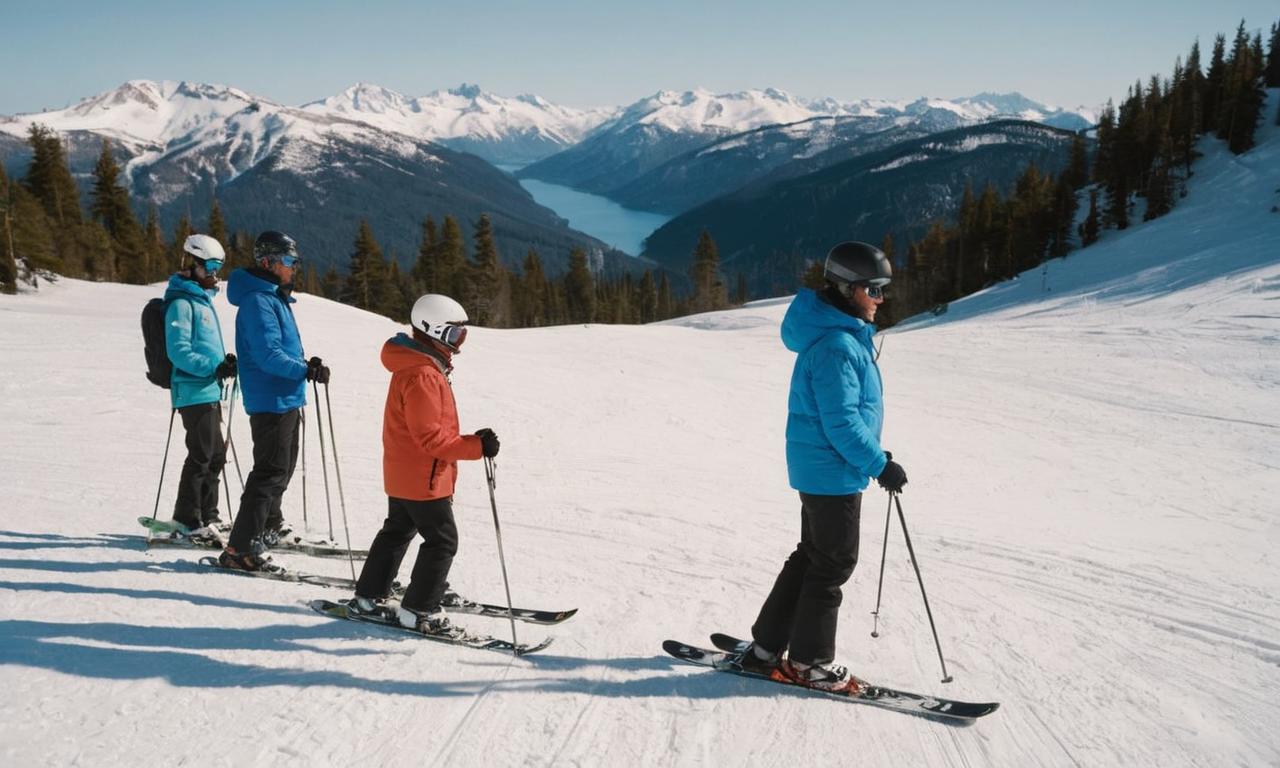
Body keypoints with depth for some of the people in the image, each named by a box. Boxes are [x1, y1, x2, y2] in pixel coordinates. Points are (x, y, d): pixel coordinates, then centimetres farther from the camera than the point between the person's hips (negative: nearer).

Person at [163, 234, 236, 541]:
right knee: (201, 455, -7)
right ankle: (188, 520, 1)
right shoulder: (182, 303, -12)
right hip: (194, 391, -10)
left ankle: (207, 515, 25)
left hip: (210, 391, 10)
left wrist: (224, 361, 11)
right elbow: (179, 351, -19)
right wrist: (215, 367, -25)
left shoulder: (202, 299, 18)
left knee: (216, 454, 15)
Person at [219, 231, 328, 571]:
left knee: (283, 466, 23)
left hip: (285, 400, 11)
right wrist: (308, 371, -27)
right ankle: (240, 548, -6)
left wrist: (305, 365, 9)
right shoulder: (258, 301, -17)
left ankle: (269, 525, 42)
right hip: (271, 401, -10)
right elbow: (268, 356, -25)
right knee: (271, 471, -10)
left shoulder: (275, 298, 15)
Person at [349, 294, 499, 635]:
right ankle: (419, 609, 6)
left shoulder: (419, 366, 10)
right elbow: (430, 436, -27)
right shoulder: (422, 376, -24)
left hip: (403, 476, 11)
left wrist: (471, 442, 16)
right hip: (423, 478, -11)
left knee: (397, 531, 22)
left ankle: (369, 595, 32)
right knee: (442, 541, -2)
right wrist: (476, 446, -27)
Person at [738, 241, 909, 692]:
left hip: (821, 471, 10)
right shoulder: (836, 345, -21)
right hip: (833, 473, -10)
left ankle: (766, 648, 25)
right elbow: (842, 422, -24)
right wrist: (880, 464, -17)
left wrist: (876, 457, 17)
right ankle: (810, 661, 16)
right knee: (833, 566, 2)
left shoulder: (847, 336, 12)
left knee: (811, 558, 17)